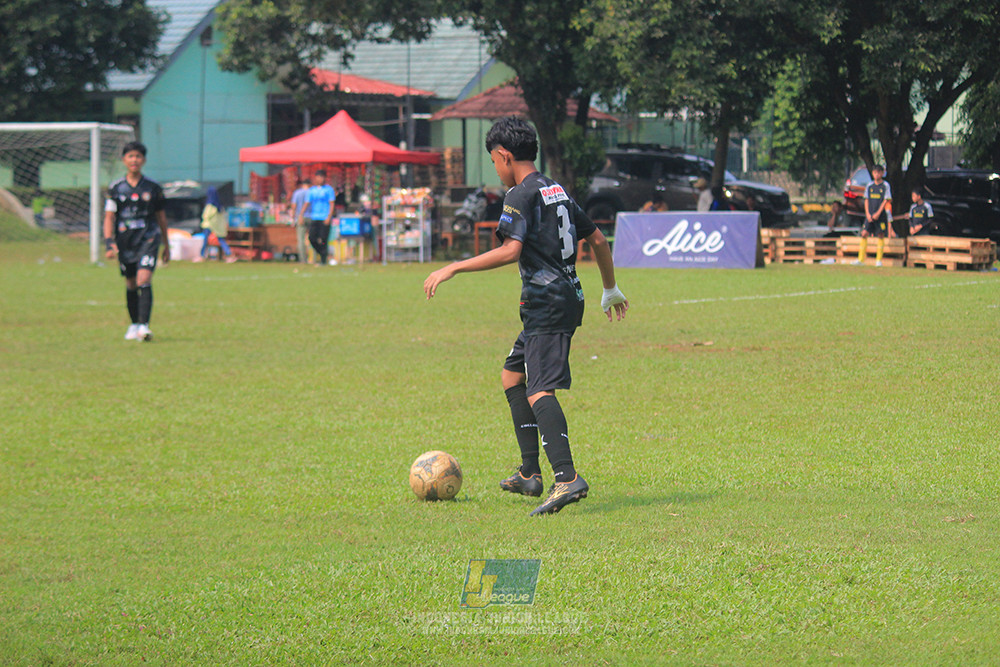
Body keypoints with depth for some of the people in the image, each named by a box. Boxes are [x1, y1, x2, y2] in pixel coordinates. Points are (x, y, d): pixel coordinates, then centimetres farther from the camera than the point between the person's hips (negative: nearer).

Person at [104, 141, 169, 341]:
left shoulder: (153, 188, 3)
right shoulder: (115, 188, 3)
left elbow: (161, 217, 12)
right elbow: (109, 217, 2)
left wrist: (166, 246, 16)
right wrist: (109, 242, -11)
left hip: (147, 239, -2)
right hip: (125, 241, 2)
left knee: (144, 280, -18)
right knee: (131, 285, 11)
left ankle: (144, 325, -24)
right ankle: (134, 325, 27)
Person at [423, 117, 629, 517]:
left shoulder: (521, 195, -9)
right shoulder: (556, 191, 18)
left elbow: (510, 251, -22)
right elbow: (596, 238, 24)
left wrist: (453, 269, -17)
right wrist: (611, 289, 37)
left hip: (547, 304, -10)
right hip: (568, 297, 10)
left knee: (539, 391, -19)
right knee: (512, 375, 21)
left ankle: (567, 478, -35)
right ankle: (529, 473, 20)